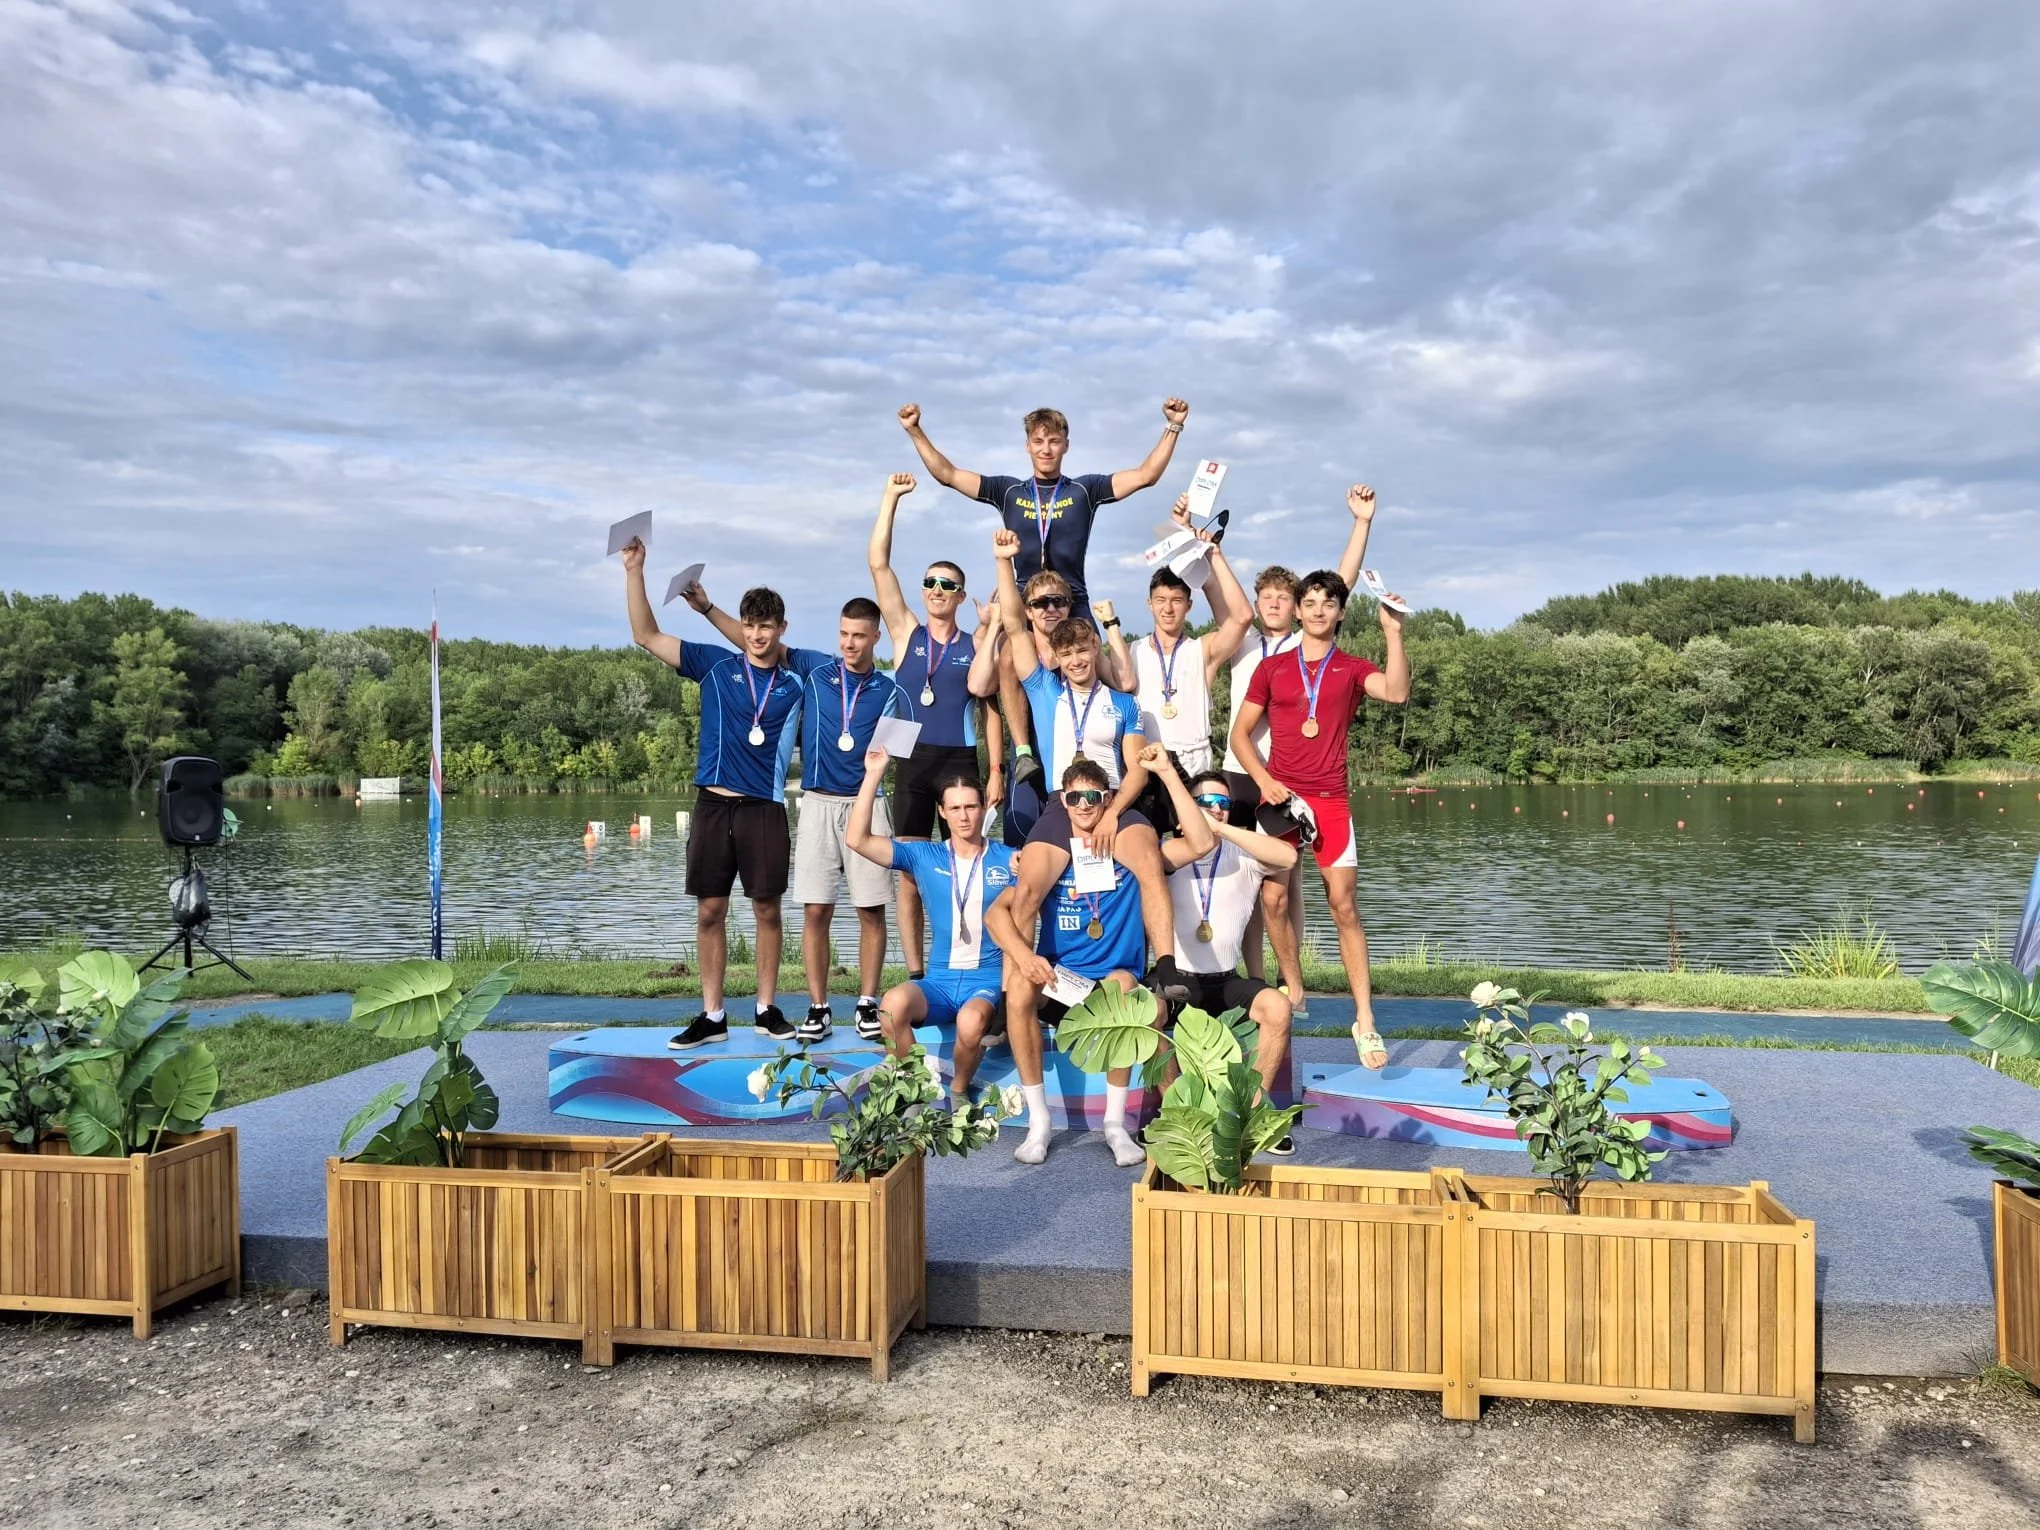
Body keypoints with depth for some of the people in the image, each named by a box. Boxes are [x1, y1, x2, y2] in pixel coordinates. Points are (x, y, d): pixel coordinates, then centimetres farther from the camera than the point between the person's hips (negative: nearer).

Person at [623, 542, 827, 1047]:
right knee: (710, 912, 4)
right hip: (714, 805, 1)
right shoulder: (715, 665, 4)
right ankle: (712, 1016, 12)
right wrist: (634, 570, -3)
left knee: (767, 911, 5)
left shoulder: (800, 673, 4)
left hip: (765, 809, -1)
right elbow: (646, 636, 4)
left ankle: (767, 1008, 17)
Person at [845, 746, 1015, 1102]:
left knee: (971, 1021, -35)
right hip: (939, 980, 2)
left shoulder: (1009, 861, 3)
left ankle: (959, 1091, -4)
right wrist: (873, 775, -7)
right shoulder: (924, 856, 6)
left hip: (988, 981, -2)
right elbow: (858, 840, -3)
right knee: (893, 1004, -31)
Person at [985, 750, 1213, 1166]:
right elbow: (996, 911, -8)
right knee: (1020, 982, -32)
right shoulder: (1049, 858, 5)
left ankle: (1116, 1122, -24)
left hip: (1113, 984, -1)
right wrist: (1022, 953, -27)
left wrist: (1167, 773, -13)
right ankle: (1038, 1120, -23)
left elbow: (1203, 842, -9)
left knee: (1122, 983, -36)